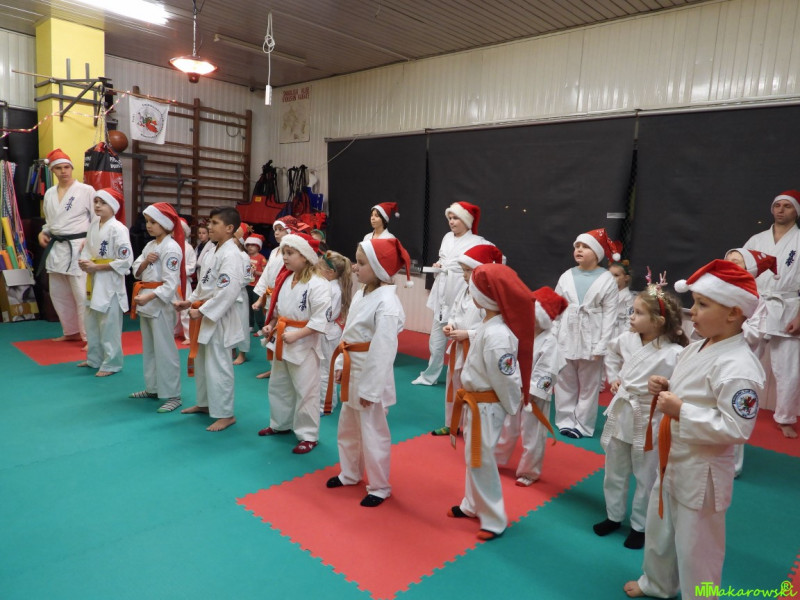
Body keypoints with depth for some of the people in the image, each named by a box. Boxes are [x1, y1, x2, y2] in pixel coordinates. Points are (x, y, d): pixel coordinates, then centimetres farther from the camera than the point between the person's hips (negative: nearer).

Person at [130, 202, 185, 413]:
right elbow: (137, 272, 11)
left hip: (161, 301, -9)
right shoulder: (150, 245, 12)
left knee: (165, 350, -6)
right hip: (146, 301, 9)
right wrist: (145, 261, -9)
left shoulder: (171, 248, -15)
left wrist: (148, 296, -30)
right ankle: (152, 388, 31)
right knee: (149, 348, 18)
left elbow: (171, 283, -21)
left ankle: (173, 395, 2)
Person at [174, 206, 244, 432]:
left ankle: (225, 414, 8)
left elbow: (229, 291, -27)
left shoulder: (230, 254, -19)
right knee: (201, 362, 21)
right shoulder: (216, 251, 13)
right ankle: (205, 403, 37)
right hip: (205, 315, 10)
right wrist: (189, 301, 6)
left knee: (218, 366, -3)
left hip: (218, 318, -10)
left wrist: (202, 311, -21)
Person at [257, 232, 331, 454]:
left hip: (304, 344, -8)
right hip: (281, 341, 8)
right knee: (278, 386, 22)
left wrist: (296, 335, -24)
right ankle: (280, 424, 41)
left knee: (306, 392, 2)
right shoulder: (284, 279, 5)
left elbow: (321, 320, -23)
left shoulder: (318, 285, -20)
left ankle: (308, 436, 16)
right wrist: (270, 326, 2)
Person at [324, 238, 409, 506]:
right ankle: (350, 473, 45)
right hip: (353, 372, 9)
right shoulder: (361, 294, 5)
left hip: (371, 376, -9)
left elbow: (383, 351, -24)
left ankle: (379, 487, 26)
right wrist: (340, 365, 12)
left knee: (373, 434, 6)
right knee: (348, 429, 24)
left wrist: (370, 389, -20)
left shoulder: (387, 303, -24)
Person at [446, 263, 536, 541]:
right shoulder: (489, 324, 1)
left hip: (487, 406, -10)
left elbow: (506, 379, -22)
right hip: (475, 401, 10)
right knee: (473, 456, 23)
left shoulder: (497, 334, -29)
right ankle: (472, 505, 42)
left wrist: (511, 408, -11)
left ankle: (494, 520, 21)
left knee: (481, 460, 3)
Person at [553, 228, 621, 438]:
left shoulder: (607, 280, -4)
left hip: (591, 340, -3)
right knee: (565, 383, 9)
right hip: (566, 338, 3)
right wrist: (553, 338, 1)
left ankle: (582, 424, 18)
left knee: (588, 386, 7)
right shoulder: (566, 276, 4)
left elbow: (610, 315, -6)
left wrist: (601, 347, -11)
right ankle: (566, 421, 20)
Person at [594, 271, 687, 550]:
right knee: (614, 473, 20)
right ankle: (614, 516, 41)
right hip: (620, 414, 6)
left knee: (645, 479, 13)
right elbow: (611, 353, 18)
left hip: (649, 421, -5)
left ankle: (639, 526, 34)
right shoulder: (626, 339, -4)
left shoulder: (674, 355, -23)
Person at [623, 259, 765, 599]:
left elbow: (736, 429, -27)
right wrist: (665, 389, -3)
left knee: (695, 548, 10)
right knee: (658, 531, 27)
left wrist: (681, 411, -28)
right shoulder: (695, 349, 2)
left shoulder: (738, 367, -26)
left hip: (701, 472, -10)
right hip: (672, 461, 10)